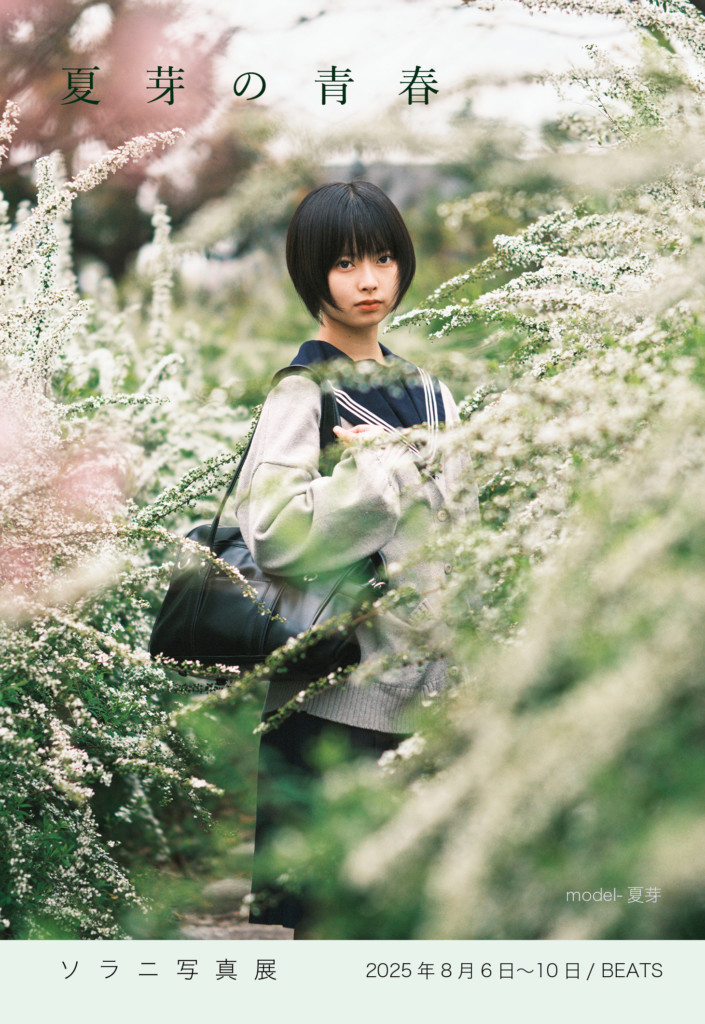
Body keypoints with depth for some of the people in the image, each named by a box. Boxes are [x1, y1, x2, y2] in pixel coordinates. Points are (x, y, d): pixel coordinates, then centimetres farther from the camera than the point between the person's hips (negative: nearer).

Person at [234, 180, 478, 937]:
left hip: (418, 690, 7)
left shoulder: (429, 394, 14)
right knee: (307, 897, -2)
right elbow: (273, 529, -21)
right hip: (329, 694, -7)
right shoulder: (304, 393, -7)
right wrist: (385, 464, -16)